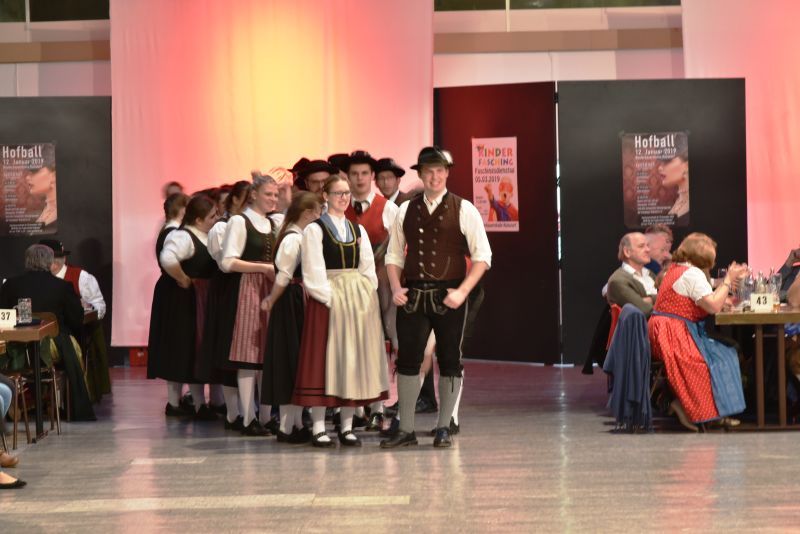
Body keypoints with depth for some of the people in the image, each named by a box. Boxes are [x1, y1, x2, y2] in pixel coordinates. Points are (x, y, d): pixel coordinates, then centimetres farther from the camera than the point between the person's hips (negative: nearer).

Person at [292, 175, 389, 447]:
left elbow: (368, 269, 12)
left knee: (353, 361, 5)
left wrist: (364, 299, -1)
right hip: (326, 301, -5)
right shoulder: (315, 230, -2)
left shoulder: (358, 230, 14)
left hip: (358, 301, 5)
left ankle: (347, 427, 11)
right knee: (324, 360, -5)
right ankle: (318, 428, -2)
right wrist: (332, 300, -16)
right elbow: (313, 273, -9)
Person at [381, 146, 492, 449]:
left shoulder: (463, 209, -1)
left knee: (449, 361, 6)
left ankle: (444, 429, 17)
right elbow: (394, 255, 12)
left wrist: (462, 291, -13)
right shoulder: (406, 211, 8)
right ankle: (406, 430, 10)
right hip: (413, 295, 2)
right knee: (407, 359, 2)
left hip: (449, 296, -2)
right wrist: (396, 288, -4)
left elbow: (482, 256, -3)